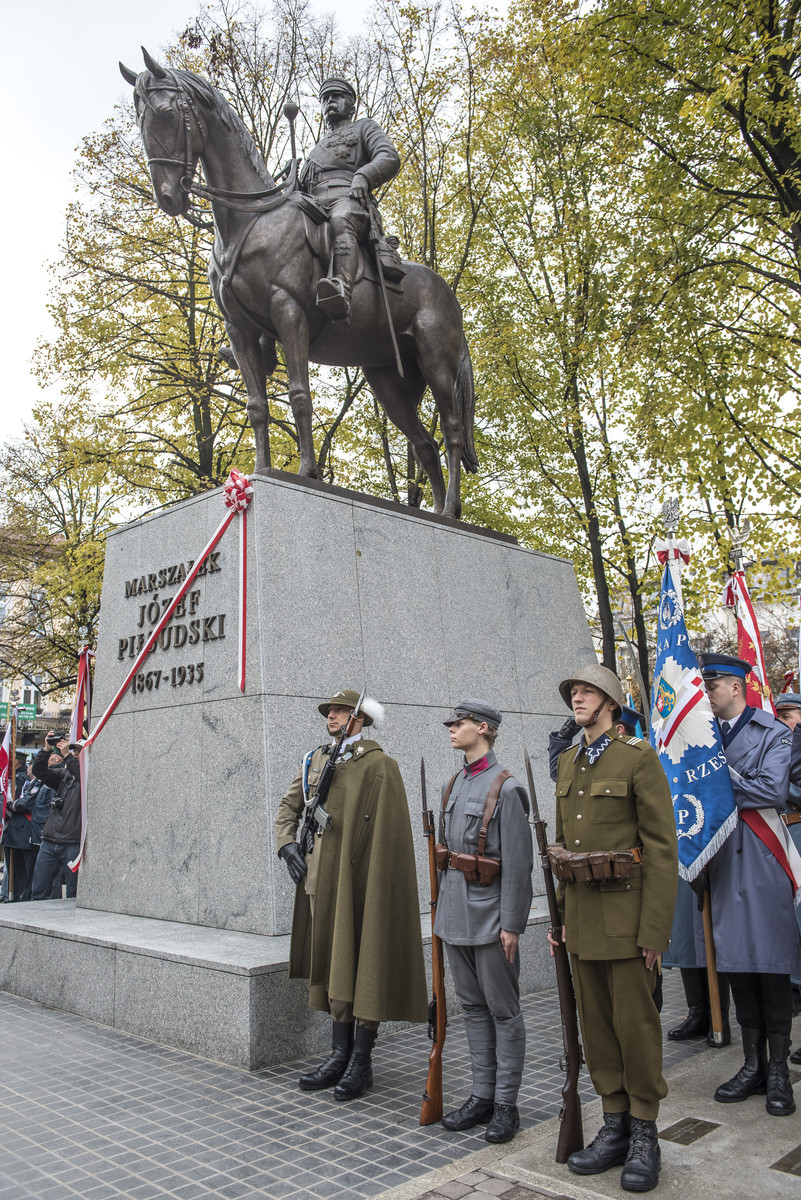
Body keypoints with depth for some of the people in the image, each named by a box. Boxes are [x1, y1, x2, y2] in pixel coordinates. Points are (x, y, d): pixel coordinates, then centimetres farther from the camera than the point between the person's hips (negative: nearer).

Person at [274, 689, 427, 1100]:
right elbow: (288, 807, 23)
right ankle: (341, 1054, 26)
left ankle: (362, 1062, 15)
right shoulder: (315, 761, 11)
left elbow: (388, 835, -12)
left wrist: (376, 884, -16)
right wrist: (287, 843, 7)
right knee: (332, 962, 13)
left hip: (361, 881, -6)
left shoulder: (379, 765, -9)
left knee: (364, 963, 2)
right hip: (323, 880, 7)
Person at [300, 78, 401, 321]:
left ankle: (342, 291, -67)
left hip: (347, 197, -6)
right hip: (312, 205, 6)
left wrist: (363, 176, -13)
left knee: (340, 221, -42)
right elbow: (302, 185, 38)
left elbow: (390, 158, 8)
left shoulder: (364, 127, 28)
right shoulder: (319, 147, 45)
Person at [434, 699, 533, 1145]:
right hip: (456, 916, 7)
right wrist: (443, 907, 17)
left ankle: (506, 1104, 18)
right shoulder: (453, 785, 10)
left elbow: (518, 861, -15)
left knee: (504, 1011, 6)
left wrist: (511, 924, -16)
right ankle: (482, 1095, 27)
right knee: (473, 1007, 16)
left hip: (490, 917, -7)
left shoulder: (506, 787, -13)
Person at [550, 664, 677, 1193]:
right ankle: (615, 1125, 29)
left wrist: (654, 929, -15)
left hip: (625, 911, -6)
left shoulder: (639, 757, -10)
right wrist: (558, 913, 13)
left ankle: (644, 1135, 22)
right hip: (581, 912, 6)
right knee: (596, 1021, 13)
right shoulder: (568, 763, 10)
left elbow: (663, 848, -12)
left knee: (635, 1021, 4)